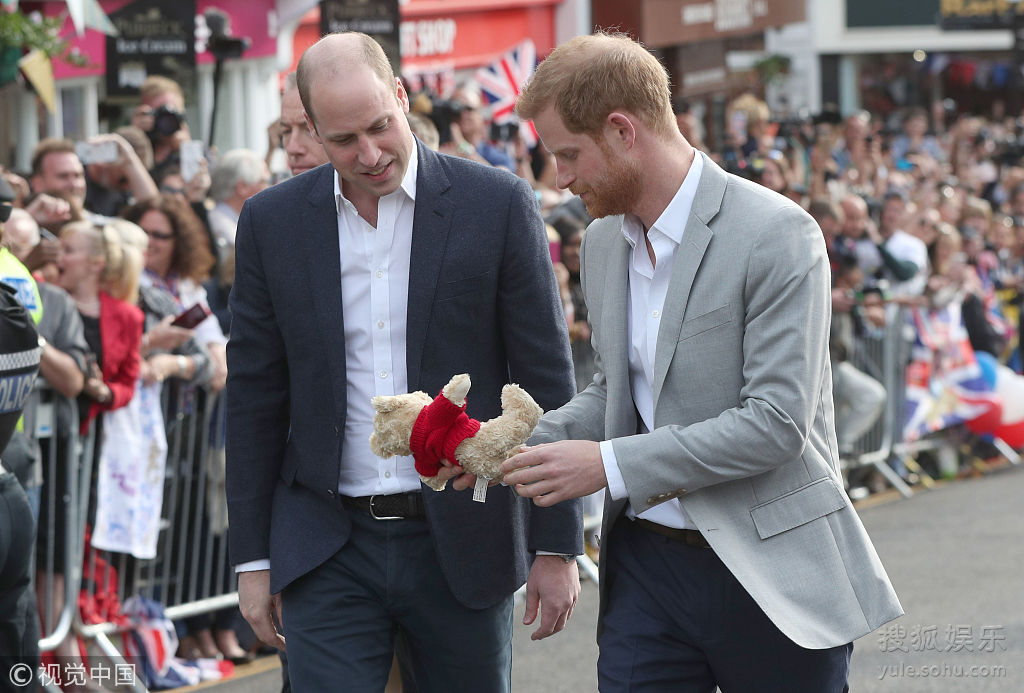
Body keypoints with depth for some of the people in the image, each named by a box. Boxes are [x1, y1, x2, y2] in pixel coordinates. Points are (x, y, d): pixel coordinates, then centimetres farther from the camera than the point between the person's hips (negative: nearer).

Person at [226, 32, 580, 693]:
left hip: (462, 543, -1)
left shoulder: (498, 204, -5)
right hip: (328, 555, 1)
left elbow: (547, 383, -2)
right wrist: (253, 557, 6)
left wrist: (557, 546, -3)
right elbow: (255, 398, 7)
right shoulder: (272, 222, 2)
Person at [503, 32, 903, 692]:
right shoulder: (603, 241, 10)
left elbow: (777, 421, -21)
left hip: (769, 575, -6)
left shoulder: (778, 235, -15)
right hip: (645, 566, 6)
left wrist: (611, 464, -21)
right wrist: (524, 441, 2)